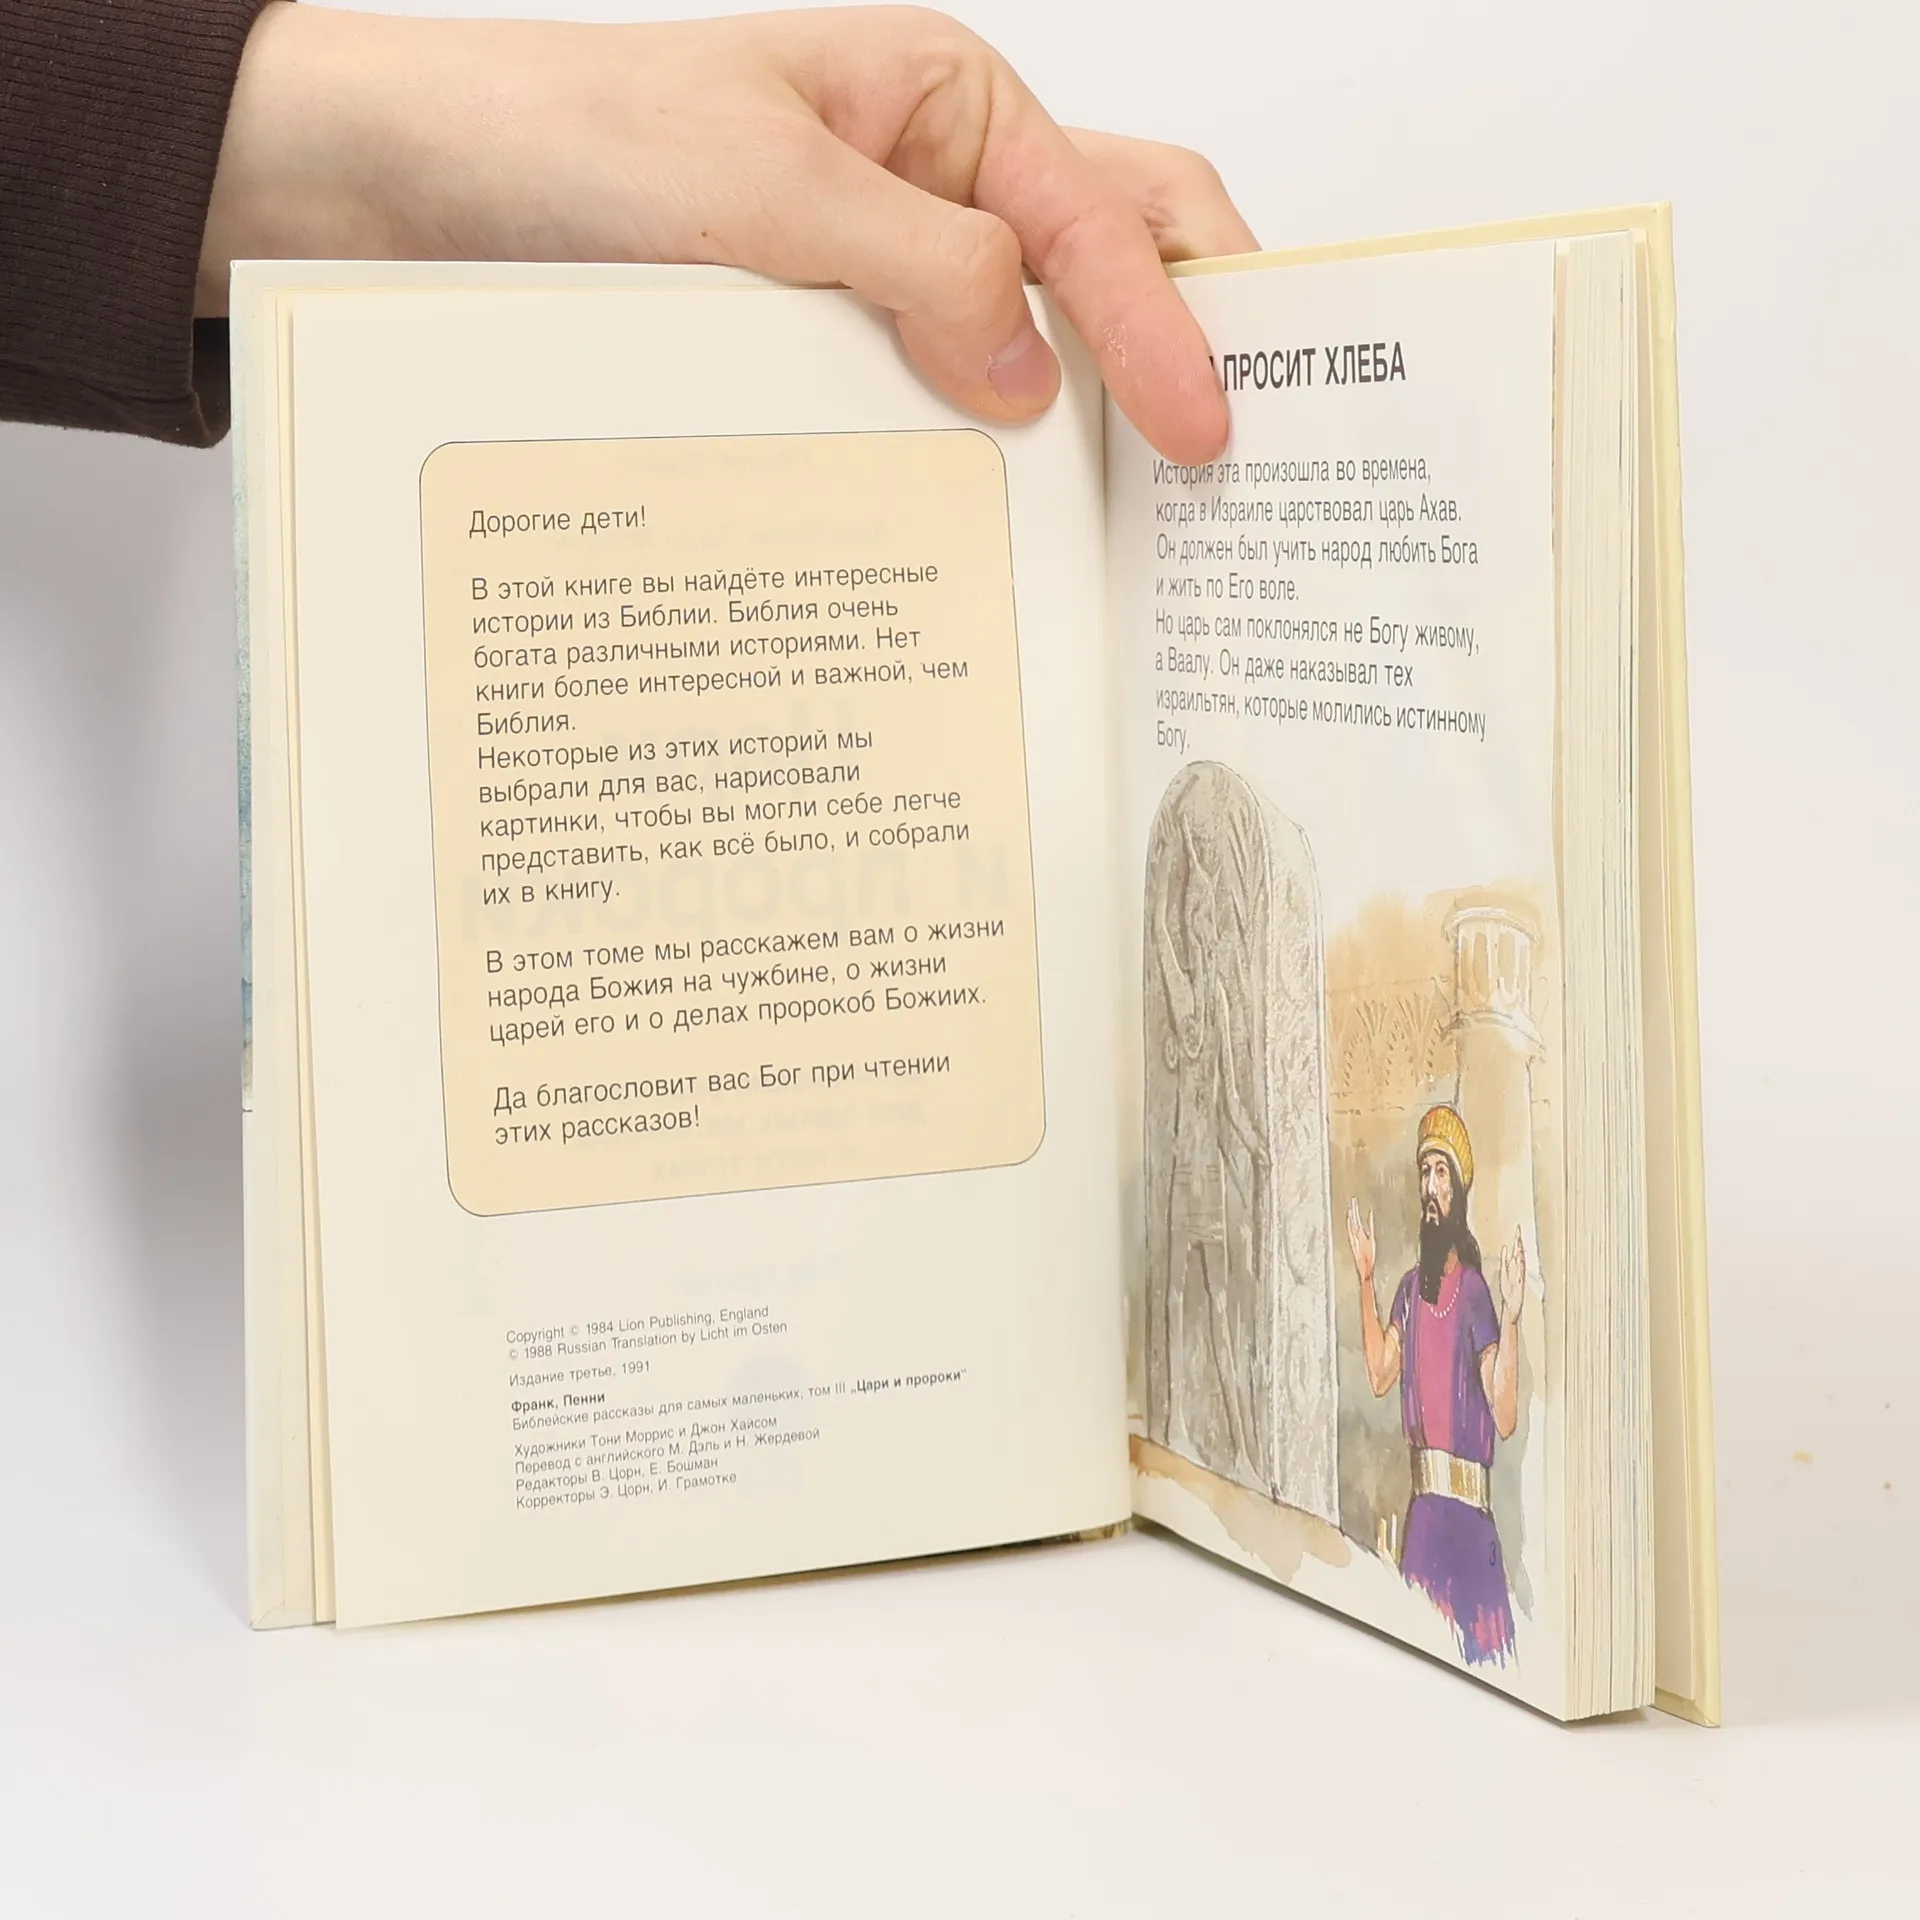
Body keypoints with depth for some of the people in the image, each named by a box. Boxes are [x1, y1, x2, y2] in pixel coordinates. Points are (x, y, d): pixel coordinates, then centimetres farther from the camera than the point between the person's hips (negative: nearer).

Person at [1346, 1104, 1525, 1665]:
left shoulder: (1474, 1291, -12)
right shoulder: (1411, 1286, 8)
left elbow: (1505, 1416, -16)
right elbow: (1379, 1374, 8)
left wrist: (1511, 1315, -28)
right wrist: (1365, 1280, 10)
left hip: (1469, 1506, -6)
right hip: (1421, 1498, 6)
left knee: (1470, 1636, -4)